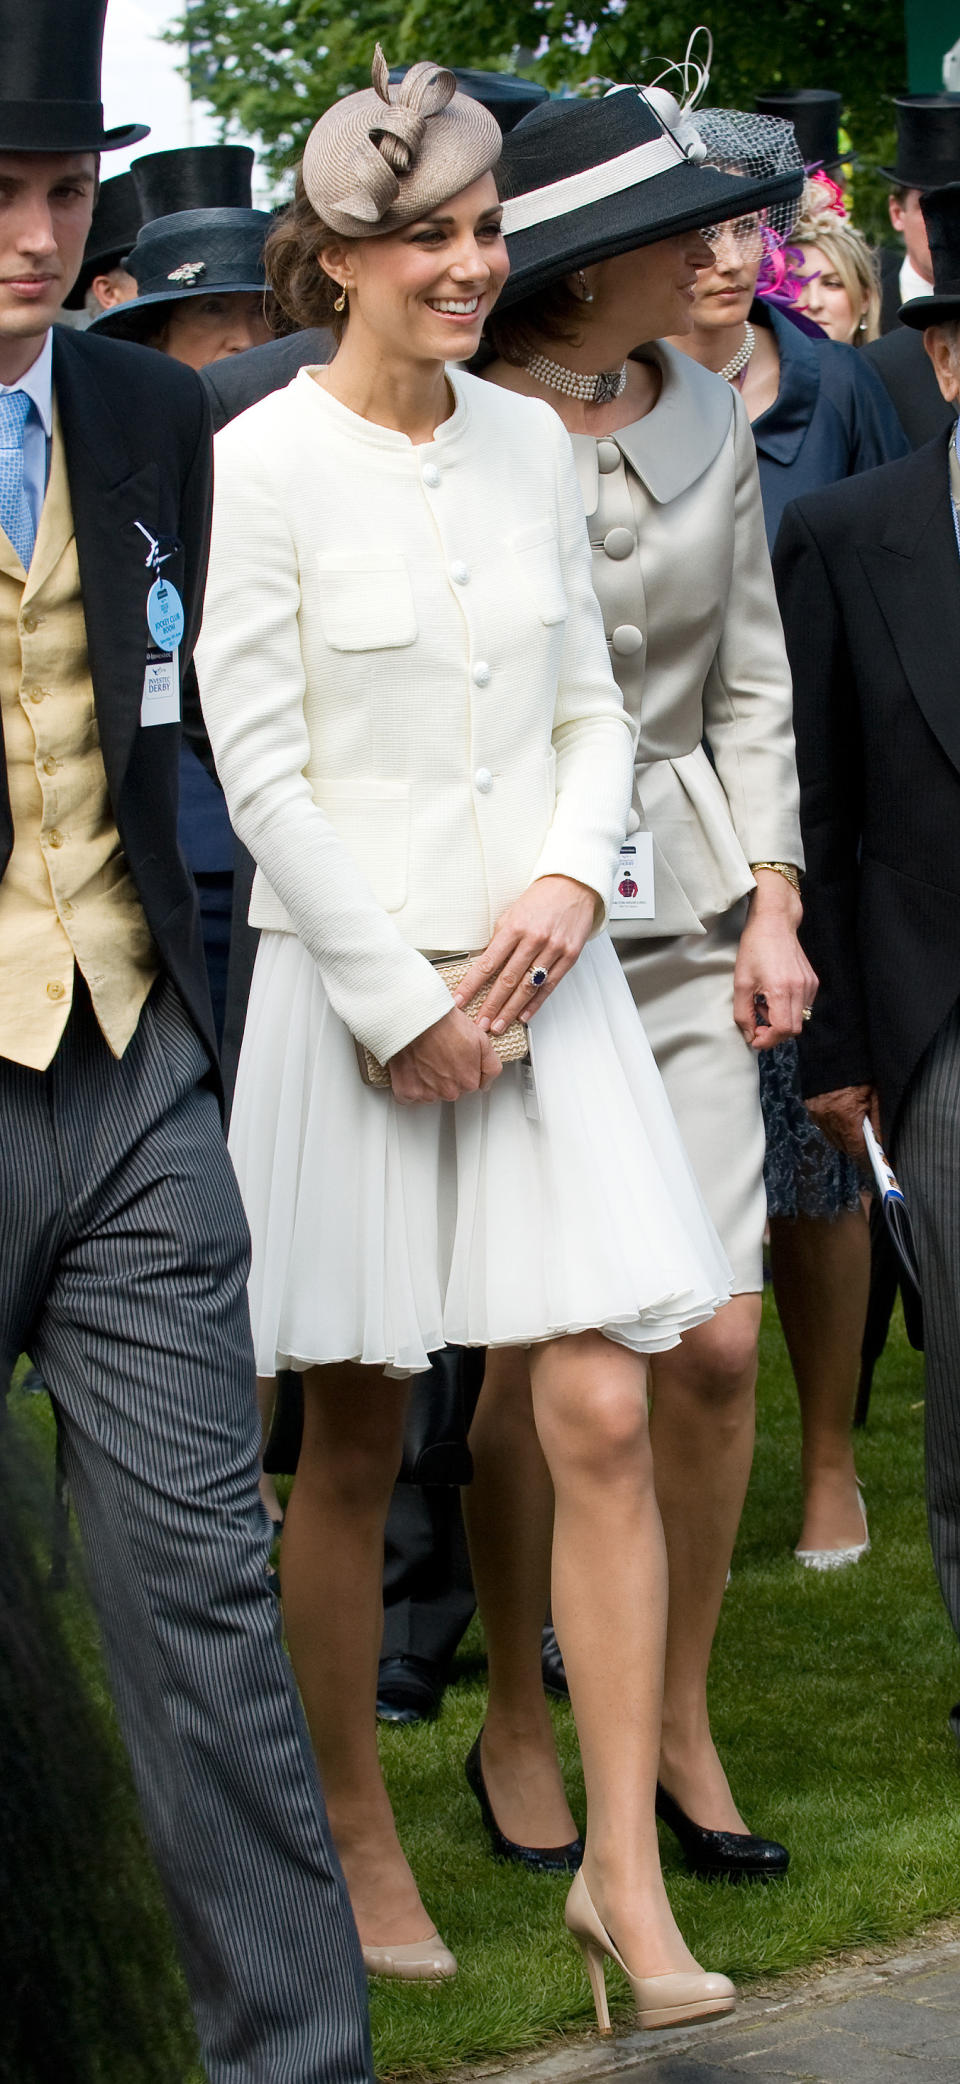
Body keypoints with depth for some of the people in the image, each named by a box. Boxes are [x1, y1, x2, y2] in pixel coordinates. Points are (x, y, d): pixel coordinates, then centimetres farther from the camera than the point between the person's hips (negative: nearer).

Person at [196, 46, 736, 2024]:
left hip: (543, 977, 4)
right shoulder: (266, 463, -7)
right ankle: (357, 1835, 22)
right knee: (352, 1450, 6)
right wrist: (402, 1008, -11)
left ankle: (624, 1868, 2)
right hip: (351, 987, -4)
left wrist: (572, 879, -6)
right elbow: (260, 768, -9)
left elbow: (592, 706, 13)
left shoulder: (530, 442, 8)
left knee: (604, 1418, -4)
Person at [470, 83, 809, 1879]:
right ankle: (515, 1725, 20)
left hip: (683, 915, 4)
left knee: (716, 1340, -2)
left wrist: (773, 904, 4)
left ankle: (681, 1725, 14)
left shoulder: (706, 422, 8)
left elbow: (749, 685, 13)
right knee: (533, 1354, 1)